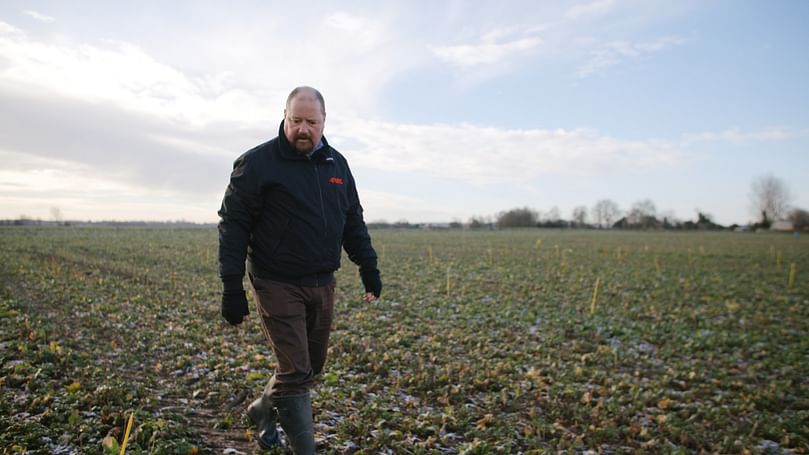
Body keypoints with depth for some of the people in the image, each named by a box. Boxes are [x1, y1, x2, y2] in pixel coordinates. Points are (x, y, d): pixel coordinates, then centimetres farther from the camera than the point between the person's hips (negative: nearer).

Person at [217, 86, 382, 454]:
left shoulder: (337, 164, 10)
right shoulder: (257, 162, -7)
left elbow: (353, 221, 18)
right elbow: (233, 225, -8)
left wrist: (369, 267, 12)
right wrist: (232, 287, -13)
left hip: (322, 284, 6)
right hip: (279, 285, -6)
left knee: (312, 365, 16)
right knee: (295, 371, -6)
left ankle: (263, 409, 42)